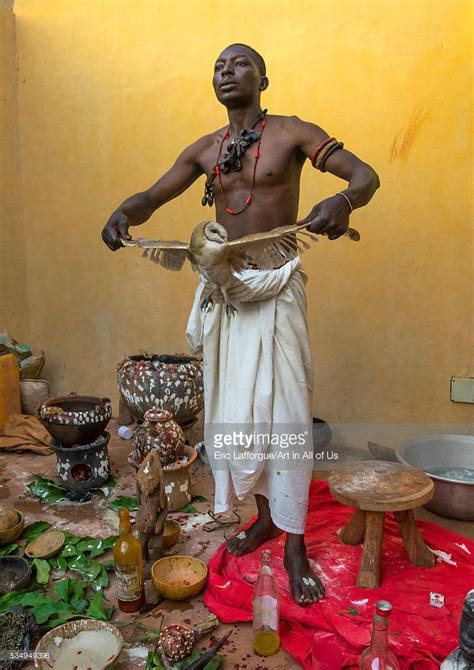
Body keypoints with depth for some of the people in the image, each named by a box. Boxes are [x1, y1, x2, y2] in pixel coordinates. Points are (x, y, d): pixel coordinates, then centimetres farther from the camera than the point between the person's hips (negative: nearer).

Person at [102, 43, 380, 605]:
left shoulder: (292, 133, 0)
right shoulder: (204, 150, 12)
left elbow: (365, 175, -6)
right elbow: (152, 196, 11)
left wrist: (343, 201, -30)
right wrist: (122, 214, -13)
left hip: (276, 288, -4)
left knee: (281, 407, -5)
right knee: (233, 405, 9)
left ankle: (294, 543, 9)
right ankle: (264, 515, 28)